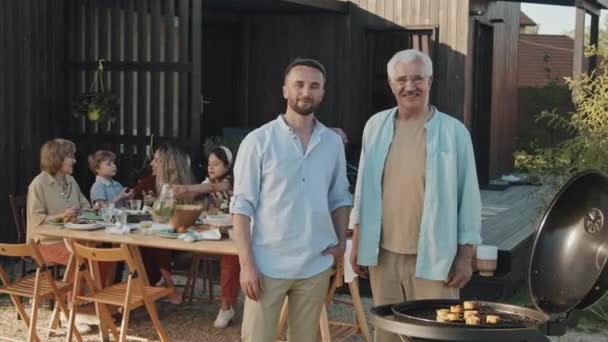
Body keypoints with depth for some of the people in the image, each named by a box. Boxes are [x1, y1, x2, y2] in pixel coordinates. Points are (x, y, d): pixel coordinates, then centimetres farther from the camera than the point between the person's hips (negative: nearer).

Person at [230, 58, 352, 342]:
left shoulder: (333, 143, 6)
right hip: (268, 265, -4)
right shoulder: (258, 141, -7)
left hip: (316, 265, 4)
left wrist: (341, 240, 0)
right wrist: (246, 263, -13)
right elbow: (242, 205, -7)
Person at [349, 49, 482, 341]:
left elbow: (469, 196, -2)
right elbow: (364, 188, 11)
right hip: (383, 253, 3)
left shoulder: (454, 131, -5)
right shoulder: (376, 126, 5)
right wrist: (357, 241, 10)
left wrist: (465, 255, -4)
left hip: (433, 257, -3)